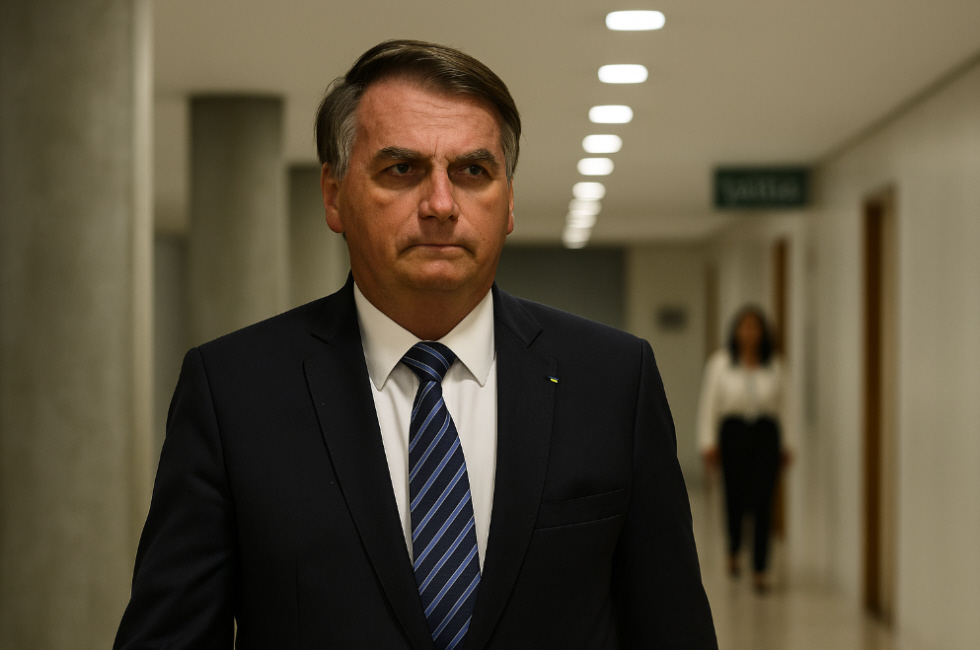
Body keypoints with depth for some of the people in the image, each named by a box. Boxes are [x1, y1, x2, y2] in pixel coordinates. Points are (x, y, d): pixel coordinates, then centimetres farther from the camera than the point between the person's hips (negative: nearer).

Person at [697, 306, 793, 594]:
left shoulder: (775, 365, 5)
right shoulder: (720, 363, 2)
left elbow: (782, 405, 9)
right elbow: (709, 404, 2)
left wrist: (784, 445, 9)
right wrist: (708, 442, -3)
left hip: (765, 434, 0)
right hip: (733, 432, 0)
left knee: (762, 502, -7)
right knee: (735, 497, 9)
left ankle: (759, 570, -3)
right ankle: (733, 551, 38)